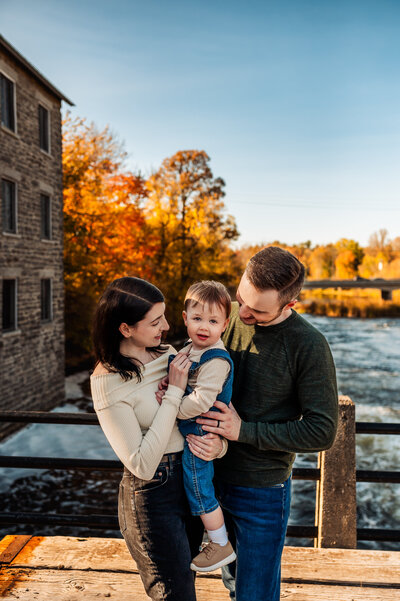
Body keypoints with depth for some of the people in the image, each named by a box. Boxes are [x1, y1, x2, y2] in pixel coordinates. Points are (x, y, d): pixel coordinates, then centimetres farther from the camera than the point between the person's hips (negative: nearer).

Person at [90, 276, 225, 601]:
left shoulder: (166, 352, -1)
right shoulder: (108, 382, -21)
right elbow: (142, 465, -24)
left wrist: (218, 443, -14)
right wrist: (174, 392, -24)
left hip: (192, 479, 7)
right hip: (152, 494, -6)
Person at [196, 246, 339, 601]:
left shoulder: (309, 345, -19)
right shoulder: (227, 316, -7)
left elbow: (322, 431, -17)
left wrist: (244, 431, -21)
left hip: (262, 489, -4)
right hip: (213, 477, 5)